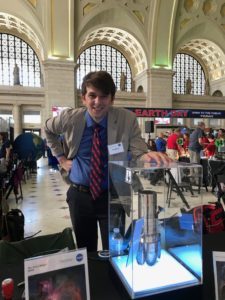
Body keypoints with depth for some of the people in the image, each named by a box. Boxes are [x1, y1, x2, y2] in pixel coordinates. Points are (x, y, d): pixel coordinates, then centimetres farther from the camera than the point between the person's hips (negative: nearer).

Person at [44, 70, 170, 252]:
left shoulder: (127, 119, -13)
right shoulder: (70, 118, -8)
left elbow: (138, 154, -19)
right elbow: (48, 130, 13)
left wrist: (149, 155, -43)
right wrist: (61, 158, 6)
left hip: (113, 196, -2)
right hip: (80, 196, 2)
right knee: (84, 252, 20)